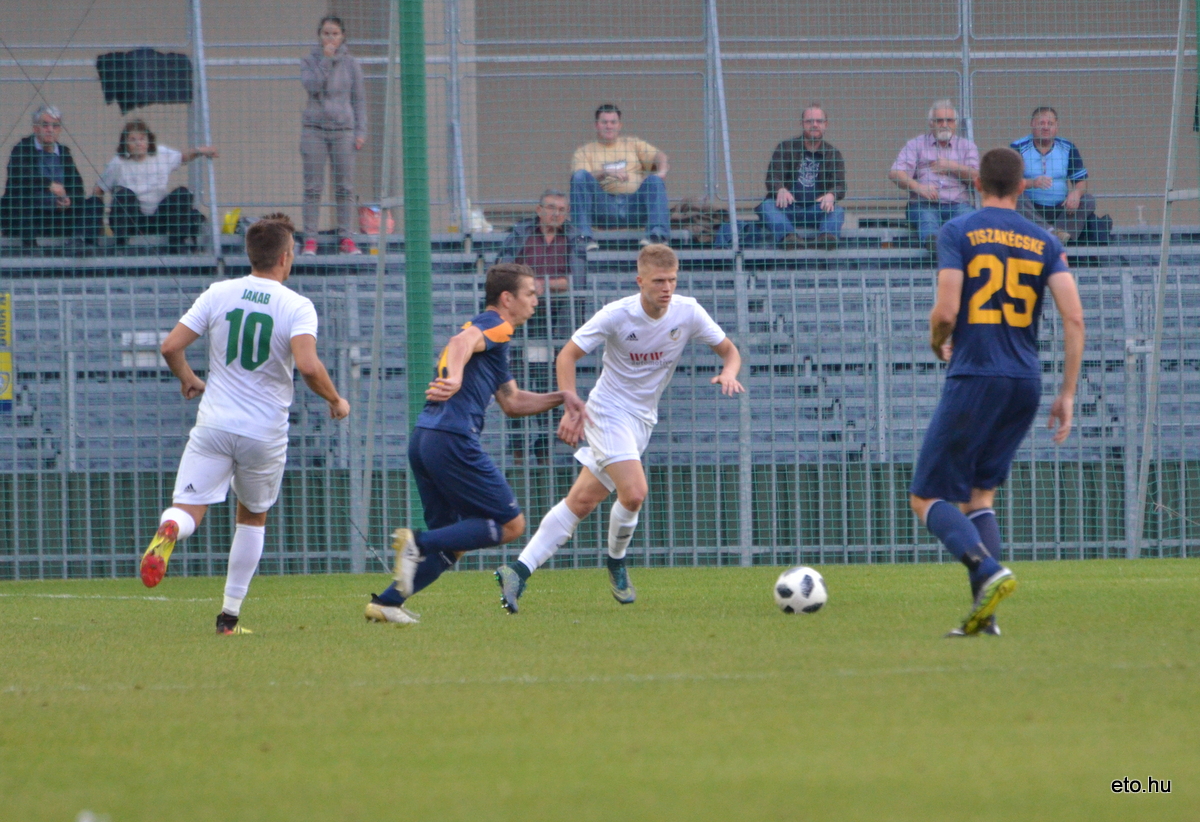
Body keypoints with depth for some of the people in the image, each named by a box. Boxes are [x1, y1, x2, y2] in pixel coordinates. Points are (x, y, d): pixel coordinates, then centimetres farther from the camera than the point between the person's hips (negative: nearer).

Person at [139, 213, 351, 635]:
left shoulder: (218, 294, 2)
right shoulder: (297, 306, -7)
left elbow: (171, 346, 1)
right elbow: (308, 366, -21)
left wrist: (187, 379, 22)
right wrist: (336, 401, -3)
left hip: (214, 425, 1)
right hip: (265, 433, -1)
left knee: (188, 509, -5)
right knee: (253, 517, 20)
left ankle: (169, 530, -43)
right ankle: (230, 615, 18)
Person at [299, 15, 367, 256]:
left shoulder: (351, 64, 9)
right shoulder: (309, 61, 6)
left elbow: (359, 100, 11)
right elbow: (313, 86, -12)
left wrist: (360, 131, 4)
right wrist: (326, 60, -13)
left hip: (343, 129, 1)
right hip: (314, 128, -1)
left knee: (345, 187, -1)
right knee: (313, 187, -3)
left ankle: (346, 238, 3)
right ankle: (310, 239, -2)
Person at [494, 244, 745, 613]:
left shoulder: (688, 312, -7)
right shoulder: (617, 315, -16)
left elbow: (729, 350, 3)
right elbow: (568, 355, -9)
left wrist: (728, 372, -21)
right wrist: (571, 405, -24)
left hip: (643, 420, 5)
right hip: (609, 412, -5)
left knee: (582, 502, 4)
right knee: (634, 492, -22)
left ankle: (519, 571, 9)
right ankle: (616, 561, 5)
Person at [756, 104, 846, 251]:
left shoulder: (833, 155, 13)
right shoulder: (785, 148, 10)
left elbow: (840, 186, 2)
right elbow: (772, 178, -2)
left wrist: (831, 195, -25)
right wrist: (780, 190, -28)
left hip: (816, 210, 1)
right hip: (787, 207, -1)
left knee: (837, 211, -28)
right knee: (766, 206, -31)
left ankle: (827, 235, -59)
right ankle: (786, 235, -60)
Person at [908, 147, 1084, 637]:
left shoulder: (958, 233, -2)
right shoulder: (1045, 243, 9)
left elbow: (946, 310, -12)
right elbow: (1074, 317, 1)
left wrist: (938, 343, 11)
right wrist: (1067, 394, 6)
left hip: (974, 379, -5)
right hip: (1025, 382, 5)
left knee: (927, 497, 2)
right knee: (979, 494, 17)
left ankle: (989, 572, -23)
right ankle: (984, 613, 4)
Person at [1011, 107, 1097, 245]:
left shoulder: (1068, 148, 9)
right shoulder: (1018, 148, 0)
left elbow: (1082, 181, 7)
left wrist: (1076, 193, -18)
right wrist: (1032, 183, -29)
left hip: (1060, 208, 3)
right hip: (1031, 209, -3)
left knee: (1088, 201, -19)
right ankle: (1052, 232, -51)